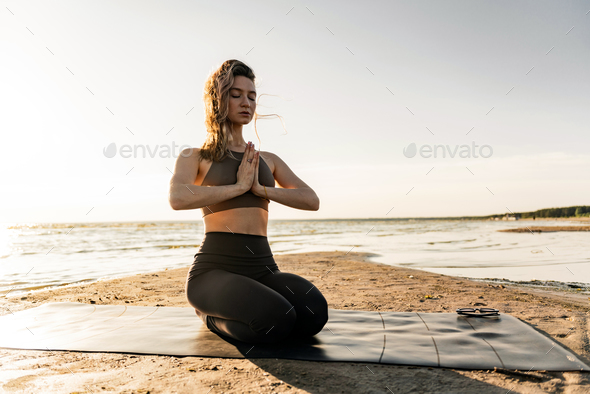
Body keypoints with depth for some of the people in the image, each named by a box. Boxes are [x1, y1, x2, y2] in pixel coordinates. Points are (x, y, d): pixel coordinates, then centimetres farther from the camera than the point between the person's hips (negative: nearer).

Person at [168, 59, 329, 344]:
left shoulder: (267, 159, 20)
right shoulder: (195, 157, 8)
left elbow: (312, 200, 6)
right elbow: (178, 199, -15)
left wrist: (260, 188, -6)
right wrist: (239, 186, -9)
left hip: (263, 268, 5)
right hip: (215, 269, -4)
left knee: (313, 312, -26)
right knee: (277, 321, -31)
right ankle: (211, 315, 1)